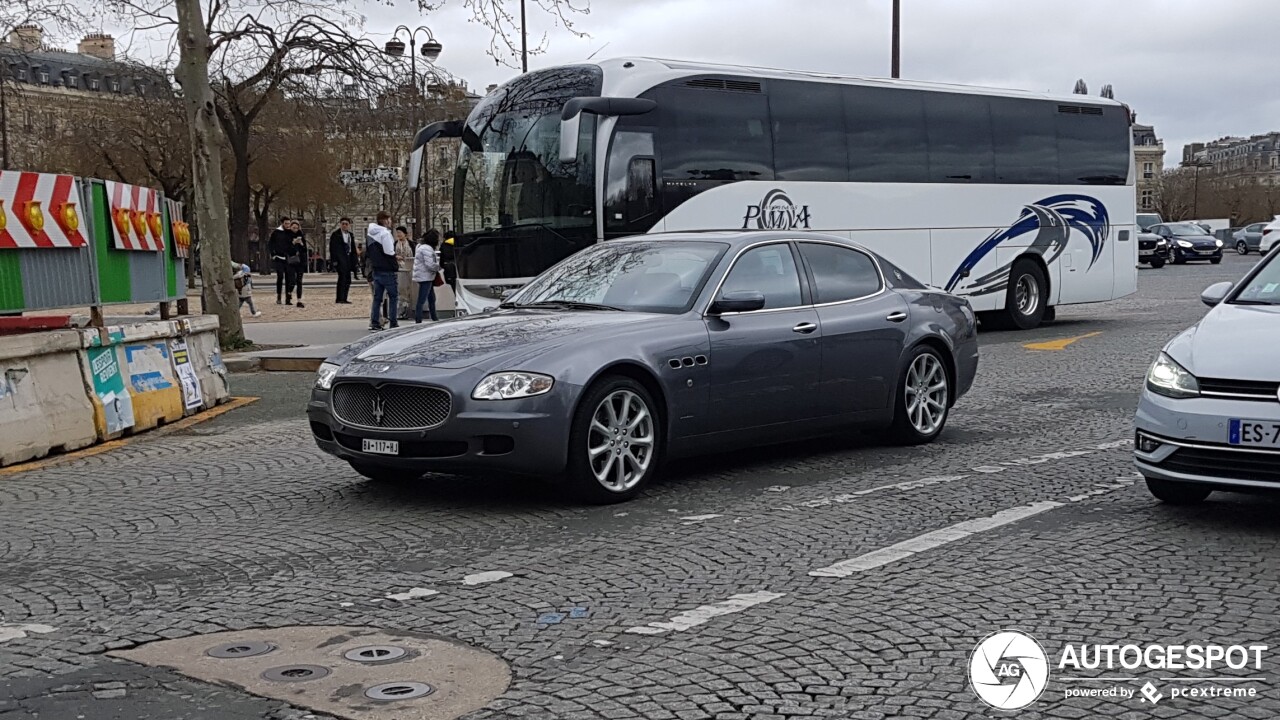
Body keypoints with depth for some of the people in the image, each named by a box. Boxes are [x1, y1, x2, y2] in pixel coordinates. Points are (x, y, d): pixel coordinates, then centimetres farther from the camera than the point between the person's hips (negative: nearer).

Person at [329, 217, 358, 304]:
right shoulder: (335, 235, -2)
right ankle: (340, 299, -11)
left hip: (348, 259, 7)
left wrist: (355, 260, 13)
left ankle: (343, 299, 10)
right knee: (342, 278, -12)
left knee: (347, 280, 6)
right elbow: (333, 248, -7)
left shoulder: (350, 235, 17)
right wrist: (334, 260, -15)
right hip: (340, 260, -7)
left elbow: (353, 249, 21)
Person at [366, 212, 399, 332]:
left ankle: (374, 323, 11)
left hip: (375, 271, 8)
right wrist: (395, 267, -8)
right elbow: (389, 253, -21)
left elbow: (367, 252, 16)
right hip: (387, 271, -8)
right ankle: (393, 324, 1)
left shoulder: (369, 233, 12)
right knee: (393, 296, 1)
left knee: (377, 297, 12)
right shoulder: (385, 233, -16)